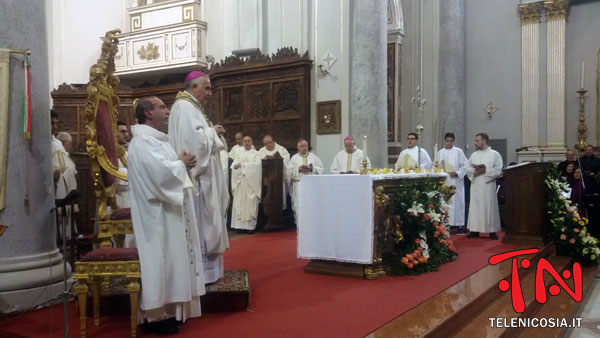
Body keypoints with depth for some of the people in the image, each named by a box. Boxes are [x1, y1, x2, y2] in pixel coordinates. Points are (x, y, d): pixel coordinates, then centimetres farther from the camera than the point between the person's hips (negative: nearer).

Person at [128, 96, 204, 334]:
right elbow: (161, 171, -28)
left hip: (168, 212, 10)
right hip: (157, 214, -10)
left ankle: (165, 310, 23)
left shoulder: (157, 140, 17)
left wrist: (182, 163, 2)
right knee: (158, 260, -4)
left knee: (168, 258, 13)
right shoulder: (142, 142, -16)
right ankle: (154, 316, 6)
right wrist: (181, 163, -11)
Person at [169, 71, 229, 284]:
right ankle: (200, 272, 1)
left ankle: (205, 269, 19)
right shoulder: (184, 107, -12)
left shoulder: (192, 108, 20)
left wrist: (212, 133, 5)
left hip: (203, 175, 11)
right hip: (197, 176, -11)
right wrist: (213, 131, -8)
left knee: (204, 224, 12)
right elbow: (196, 139, -25)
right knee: (200, 224, -6)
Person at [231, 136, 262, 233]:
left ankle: (250, 225, -2)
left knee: (251, 203, -4)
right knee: (240, 203, -4)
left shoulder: (256, 153, 10)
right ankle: (240, 224, -2)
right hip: (240, 181, 2)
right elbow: (234, 165, 4)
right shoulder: (238, 152, 15)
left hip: (252, 182, -1)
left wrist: (242, 165, -9)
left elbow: (257, 164, -6)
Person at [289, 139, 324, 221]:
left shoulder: (313, 156, 11)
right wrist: (299, 169, -13)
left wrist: (312, 168, -10)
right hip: (298, 184, -1)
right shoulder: (294, 158, 8)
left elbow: (321, 168, 6)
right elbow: (290, 172, 1)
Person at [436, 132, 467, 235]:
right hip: (443, 182, 3)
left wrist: (457, 173, -13)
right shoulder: (440, 152, 13)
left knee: (457, 202, -3)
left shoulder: (458, 152, 3)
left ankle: (459, 225, 2)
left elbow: (465, 166, 0)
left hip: (455, 181, -3)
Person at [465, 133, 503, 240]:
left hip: (488, 185, -4)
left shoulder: (494, 154, 2)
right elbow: (467, 167, 10)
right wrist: (474, 171, -9)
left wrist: (485, 170, -16)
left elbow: (499, 170, -6)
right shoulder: (473, 155, 14)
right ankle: (475, 230, 7)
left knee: (490, 207, -1)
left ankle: (492, 231, 6)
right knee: (475, 207, 2)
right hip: (475, 185, 4)